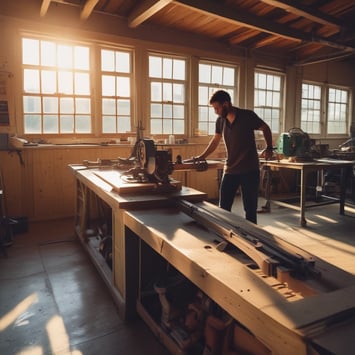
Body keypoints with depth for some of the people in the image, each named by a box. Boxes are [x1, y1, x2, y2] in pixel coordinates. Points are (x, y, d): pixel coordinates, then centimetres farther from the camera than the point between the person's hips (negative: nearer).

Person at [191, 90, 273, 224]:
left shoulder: (248, 116, -11)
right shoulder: (220, 121, 3)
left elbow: (265, 128, 3)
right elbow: (215, 141, 16)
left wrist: (269, 148, -10)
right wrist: (201, 157, 10)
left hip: (250, 171, -4)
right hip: (230, 170, 4)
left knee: (250, 209, 4)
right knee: (223, 208, 6)